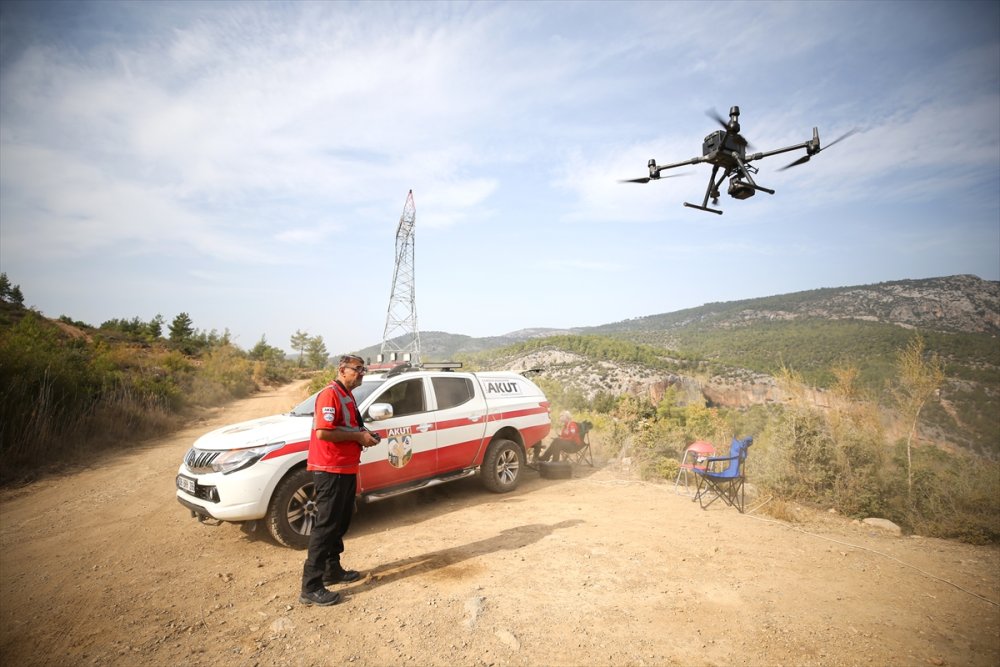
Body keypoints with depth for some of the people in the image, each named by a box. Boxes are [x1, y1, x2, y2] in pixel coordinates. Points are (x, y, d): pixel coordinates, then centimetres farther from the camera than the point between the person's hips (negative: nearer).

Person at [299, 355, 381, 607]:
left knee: (341, 523, 18)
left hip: (346, 469, 10)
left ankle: (332, 570, 32)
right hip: (330, 470, -10)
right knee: (325, 526, -5)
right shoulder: (330, 394, -15)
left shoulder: (348, 395, 16)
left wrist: (364, 434, 8)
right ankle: (311, 587, 2)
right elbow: (323, 432, -25)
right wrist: (358, 436, -19)